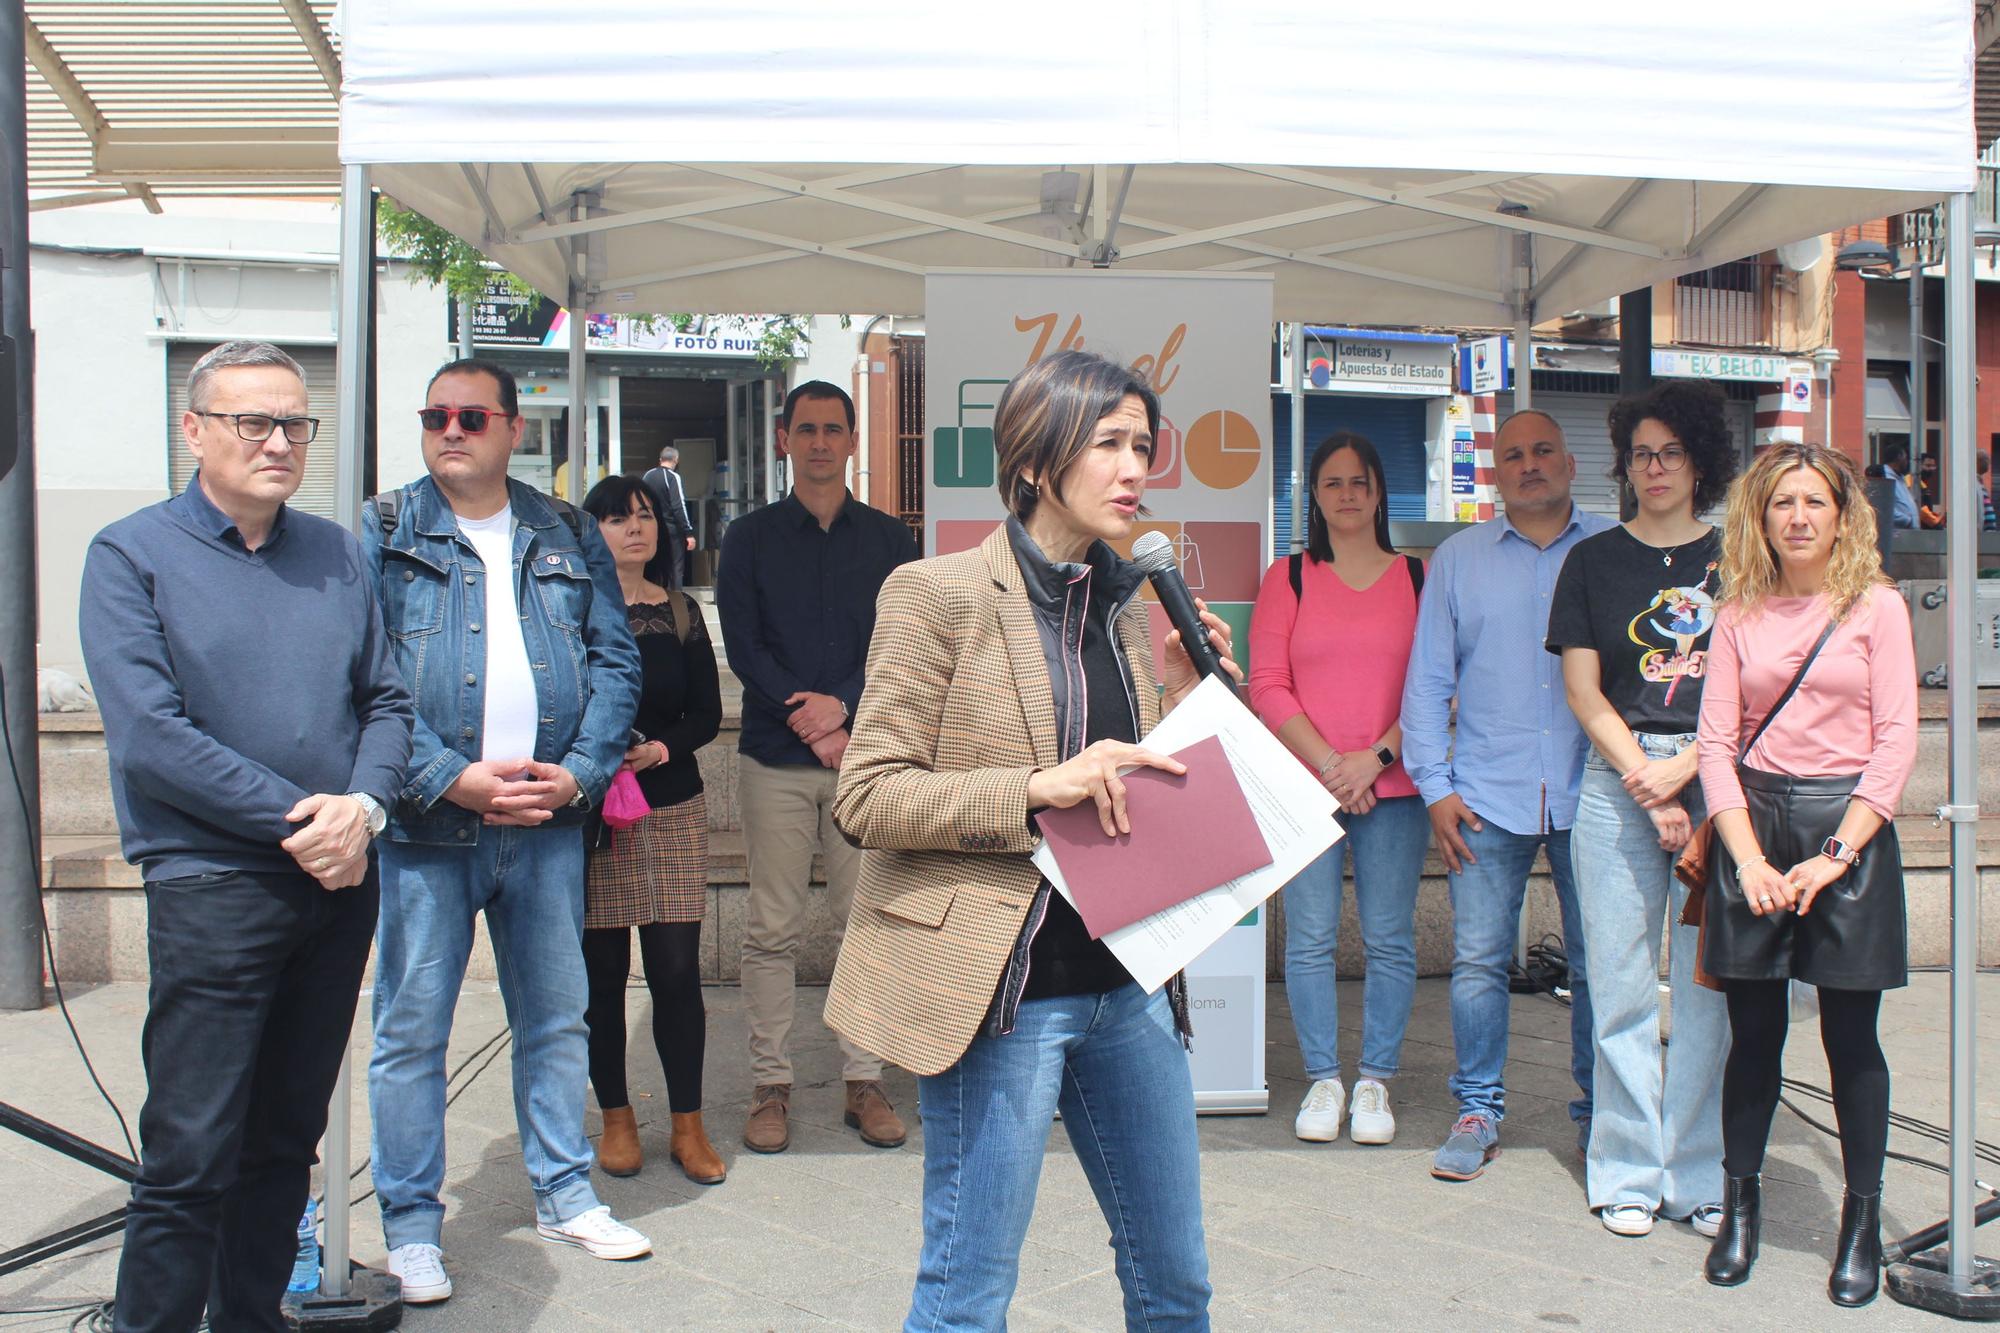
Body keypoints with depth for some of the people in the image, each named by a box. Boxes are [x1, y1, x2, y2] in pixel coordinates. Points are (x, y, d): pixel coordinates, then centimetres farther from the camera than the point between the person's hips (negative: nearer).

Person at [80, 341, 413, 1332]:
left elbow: (386, 700, 9)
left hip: (340, 881, 5)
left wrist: (363, 805, -11)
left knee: (288, 1137, 14)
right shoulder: (132, 556, -3)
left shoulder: (335, 553, 12)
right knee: (192, 1157, -5)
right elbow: (148, 734, -13)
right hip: (213, 886, -5)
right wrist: (295, 818, -16)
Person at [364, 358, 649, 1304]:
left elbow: (616, 659, 7)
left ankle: (564, 1194, 27)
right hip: (426, 826, -3)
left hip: (549, 818, 3)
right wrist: (452, 778, -17)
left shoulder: (569, 539, 10)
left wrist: (581, 772, -7)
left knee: (556, 1017, 13)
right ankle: (411, 1224, 16)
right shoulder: (382, 535, 0)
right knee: (411, 1028, 3)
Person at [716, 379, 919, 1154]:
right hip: (776, 760, -1)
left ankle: (864, 1081, 11)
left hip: (866, 756, 1)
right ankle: (770, 1084, 9)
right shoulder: (750, 538, 8)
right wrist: (814, 726, -9)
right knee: (772, 929, 1)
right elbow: (742, 646, 0)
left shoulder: (889, 539, 11)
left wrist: (843, 705, -12)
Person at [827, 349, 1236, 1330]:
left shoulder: (1124, 605, 12)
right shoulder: (941, 594, -9)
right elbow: (865, 798, -13)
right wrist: (1038, 788, -23)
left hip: (1126, 982, 7)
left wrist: (1184, 693, 0)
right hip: (1000, 987, -7)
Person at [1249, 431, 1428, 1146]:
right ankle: (1323, 1079, 13)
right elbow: (1268, 686, 1)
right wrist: (1329, 764, -8)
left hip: (1392, 788, 0)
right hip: (1305, 785, 0)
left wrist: (1376, 758, -7)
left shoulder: (1419, 578, 7)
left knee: (1390, 940, 3)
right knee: (1310, 938, 0)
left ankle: (1375, 1081, 15)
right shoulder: (1288, 579, 7)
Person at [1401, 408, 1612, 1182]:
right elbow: (1428, 680, 10)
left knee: (1598, 962, 5)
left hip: (1592, 795, 0)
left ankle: (1599, 1113, 20)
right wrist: (1435, 788, 2)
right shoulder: (1458, 559, 10)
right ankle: (1477, 1110, 15)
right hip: (1488, 797, 1)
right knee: (1477, 958, 1)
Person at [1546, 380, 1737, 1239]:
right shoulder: (1594, 561, 10)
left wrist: (1682, 770, -10)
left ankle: (1702, 1178, 11)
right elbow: (1583, 690, 4)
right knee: (1622, 987, 0)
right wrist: (1643, 778, -8)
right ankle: (1629, 1176, 9)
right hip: (1615, 778, 0)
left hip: (1717, 777, 0)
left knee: (1711, 984, 0)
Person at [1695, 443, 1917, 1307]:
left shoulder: (1876, 608, 1)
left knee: (1850, 1039, 3)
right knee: (1754, 1033, 6)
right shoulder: (1739, 616, 7)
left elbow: (1895, 744, -4)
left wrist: (1835, 856, -12)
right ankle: (1739, 1207, 20)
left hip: (1849, 825, -2)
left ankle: (1862, 1222, 15)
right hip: (1754, 822, 2)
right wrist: (1749, 858, -9)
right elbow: (1716, 741, 3)